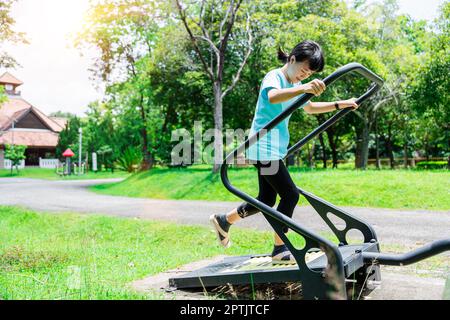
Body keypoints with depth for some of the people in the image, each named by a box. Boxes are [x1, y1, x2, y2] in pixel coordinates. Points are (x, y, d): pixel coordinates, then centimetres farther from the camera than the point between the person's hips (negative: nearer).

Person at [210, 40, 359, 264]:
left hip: (275, 150, 10)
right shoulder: (274, 77, -14)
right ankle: (280, 249, 1)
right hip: (264, 148, -10)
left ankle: (224, 220, 30)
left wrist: (340, 104, 21)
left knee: (267, 200, 14)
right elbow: (272, 97, -39)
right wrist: (303, 89, -56)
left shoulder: (295, 85, 15)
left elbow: (310, 108, 31)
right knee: (290, 195, -10)